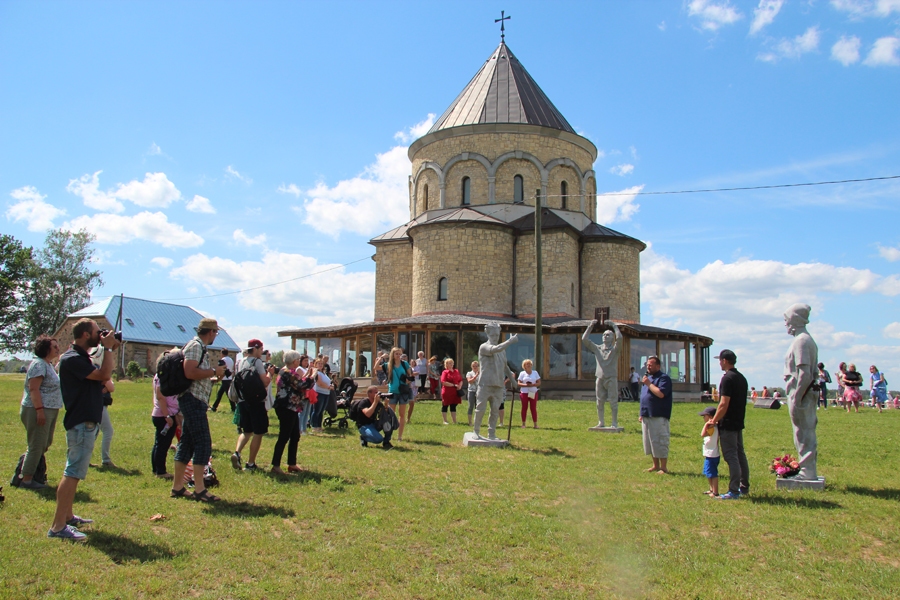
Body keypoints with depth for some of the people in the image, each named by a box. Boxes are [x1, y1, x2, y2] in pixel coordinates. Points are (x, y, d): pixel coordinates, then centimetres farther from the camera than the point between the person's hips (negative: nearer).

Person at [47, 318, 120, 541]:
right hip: (81, 423, -11)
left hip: (85, 422, 11)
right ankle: (58, 526, -10)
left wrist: (112, 351, 9)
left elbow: (102, 378, 16)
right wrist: (108, 348, -13)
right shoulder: (72, 359, -17)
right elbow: (103, 375, -24)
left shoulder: (82, 358, 16)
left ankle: (68, 516, 26)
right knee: (73, 472, -11)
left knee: (74, 471, 16)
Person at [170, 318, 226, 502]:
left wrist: (213, 377, 18)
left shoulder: (199, 347, 18)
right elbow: (190, 372, -25)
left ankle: (178, 487, 19)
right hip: (193, 400, -10)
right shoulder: (195, 346, -11)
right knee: (203, 443, -8)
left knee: (186, 443, 13)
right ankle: (199, 489, -5)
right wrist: (214, 372, -16)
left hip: (194, 402, 10)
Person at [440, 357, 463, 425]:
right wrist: (454, 385, -18)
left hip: (455, 392, 5)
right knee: (445, 406, 4)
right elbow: (443, 382, -17)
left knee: (453, 406, 9)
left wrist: (460, 386, -5)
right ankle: (445, 421, 12)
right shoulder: (445, 372, -6)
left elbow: (461, 380, 17)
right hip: (447, 392, -5)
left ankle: (455, 421, 12)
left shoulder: (456, 371, 12)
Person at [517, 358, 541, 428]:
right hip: (524, 393, -1)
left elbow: (539, 383, 5)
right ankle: (523, 424, 9)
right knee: (524, 408, 3)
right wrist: (525, 385, -18)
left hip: (533, 393, 1)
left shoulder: (535, 373, 8)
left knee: (533, 408, 0)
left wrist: (532, 385, -13)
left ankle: (535, 424, 3)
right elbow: (519, 383, 0)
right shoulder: (522, 373, 4)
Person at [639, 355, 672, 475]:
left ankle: (664, 467, 4)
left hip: (659, 417, -8)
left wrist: (649, 384, -17)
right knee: (650, 442, 12)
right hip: (647, 416, 9)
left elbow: (661, 393, -24)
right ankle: (656, 466, 21)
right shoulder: (648, 377, 18)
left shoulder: (664, 378, -8)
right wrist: (642, 414, 19)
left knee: (660, 442, -4)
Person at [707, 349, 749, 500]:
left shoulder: (728, 378, -17)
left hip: (728, 424, -9)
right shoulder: (742, 378, 12)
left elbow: (724, 404, -22)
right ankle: (744, 487, 23)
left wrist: (714, 420, -12)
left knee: (731, 456, -7)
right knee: (740, 454, 15)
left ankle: (733, 491, -5)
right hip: (739, 422, 9)